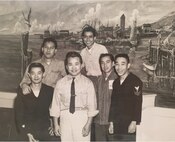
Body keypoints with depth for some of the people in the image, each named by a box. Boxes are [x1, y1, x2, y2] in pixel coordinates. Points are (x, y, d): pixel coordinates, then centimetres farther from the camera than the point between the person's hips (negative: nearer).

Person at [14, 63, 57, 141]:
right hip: (26, 131, 0)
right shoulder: (22, 91, 3)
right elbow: (18, 114, 2)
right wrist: (27, 133, -7)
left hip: (45, 131, 1)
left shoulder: (50, 91, 4)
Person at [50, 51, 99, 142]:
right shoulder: (60, 83, 5)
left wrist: (88, 124, -9)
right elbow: (55, 104, 6)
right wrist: (55, 124, 3)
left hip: (82, 118, -1)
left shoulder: (87, 83, 0)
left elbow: (91, 105, -2)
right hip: (65, 118, 2)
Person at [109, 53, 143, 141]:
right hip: (117, 125, 6)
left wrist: (134, 122, -17)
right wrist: (111, 122, 12)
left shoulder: (135, 81, -8)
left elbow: (138, 103, -13)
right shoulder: (116, 82, 12)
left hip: (129, 124, -6)